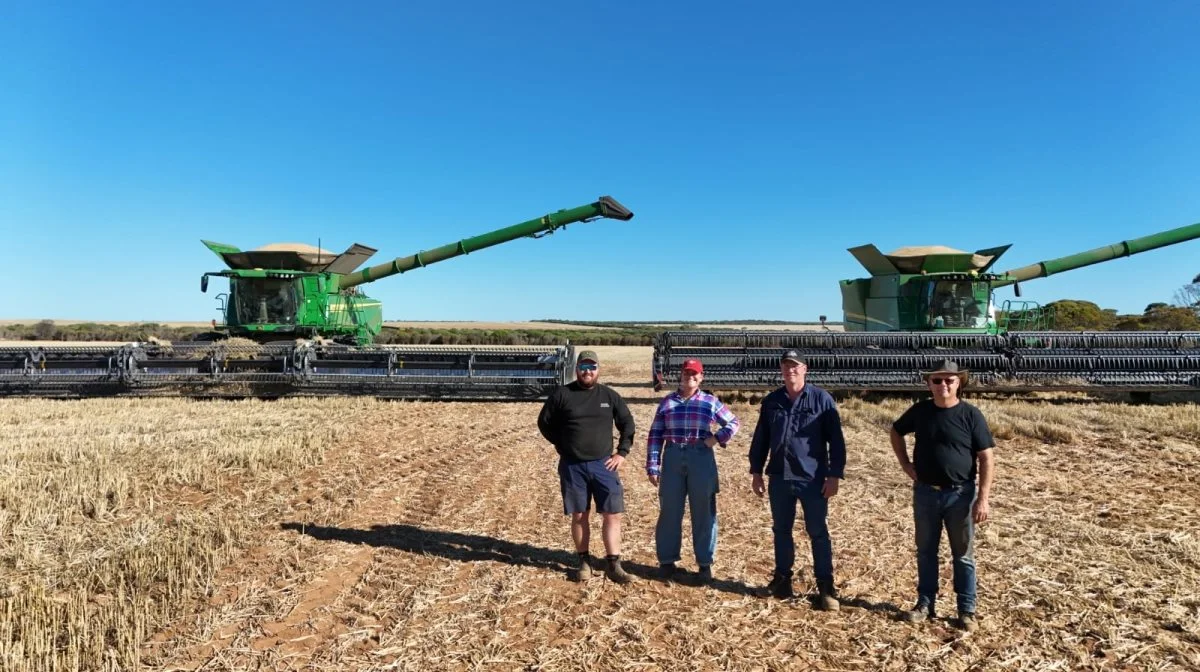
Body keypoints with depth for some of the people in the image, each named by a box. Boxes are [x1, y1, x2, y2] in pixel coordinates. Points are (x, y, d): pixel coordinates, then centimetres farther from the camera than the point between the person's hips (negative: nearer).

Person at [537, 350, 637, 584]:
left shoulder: (609, 395, 2)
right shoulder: (562, 394, -3)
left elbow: (627, 423, 11)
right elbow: (544, 423, 7)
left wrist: (622, 452, 4)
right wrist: (562, 445, 4)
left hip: (603, 465, 1)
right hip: (572, 466, -1)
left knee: (613, 514, -1)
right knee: (579, 515, 8)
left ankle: (613, 565, 8)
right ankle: (584, 562, 22)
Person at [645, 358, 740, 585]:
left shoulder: (710, 401, 4)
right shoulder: (667, 402, 5)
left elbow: (733, 422, 15)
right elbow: (655, 435, 4)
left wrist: (718, 438, -3)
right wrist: (653, 466, -2)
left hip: (701, 459, 0)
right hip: (673, 459, 1)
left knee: (703, 512, 6)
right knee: (669, 511, 7)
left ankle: (705, 564, 17)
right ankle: (667, 561, 19)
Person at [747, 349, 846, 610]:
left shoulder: (822, 399, -5)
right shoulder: (771, 401, 6)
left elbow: (836, 439, -5)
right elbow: (760, 438, 12)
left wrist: (835, 475, -9)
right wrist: (756, 471, 10)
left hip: (813, 478, -4)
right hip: (779, 477, 4)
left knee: (818, 533, 3)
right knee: (781, 530, 14)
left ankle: (826, 586, 13)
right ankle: (782, 577, 28)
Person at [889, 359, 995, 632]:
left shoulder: (970, 415, -9)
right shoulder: (920, 411, -1)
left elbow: (986, 458, -9)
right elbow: (896, 432, 18)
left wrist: (983, 498, -14)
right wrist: (905, 464, 6)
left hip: (960, 495, -3)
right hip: (925, 493, 3)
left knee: (963, 555, 9)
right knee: (926, 551, 12)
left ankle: (967, 610, 20)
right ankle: (925, 603, 24)